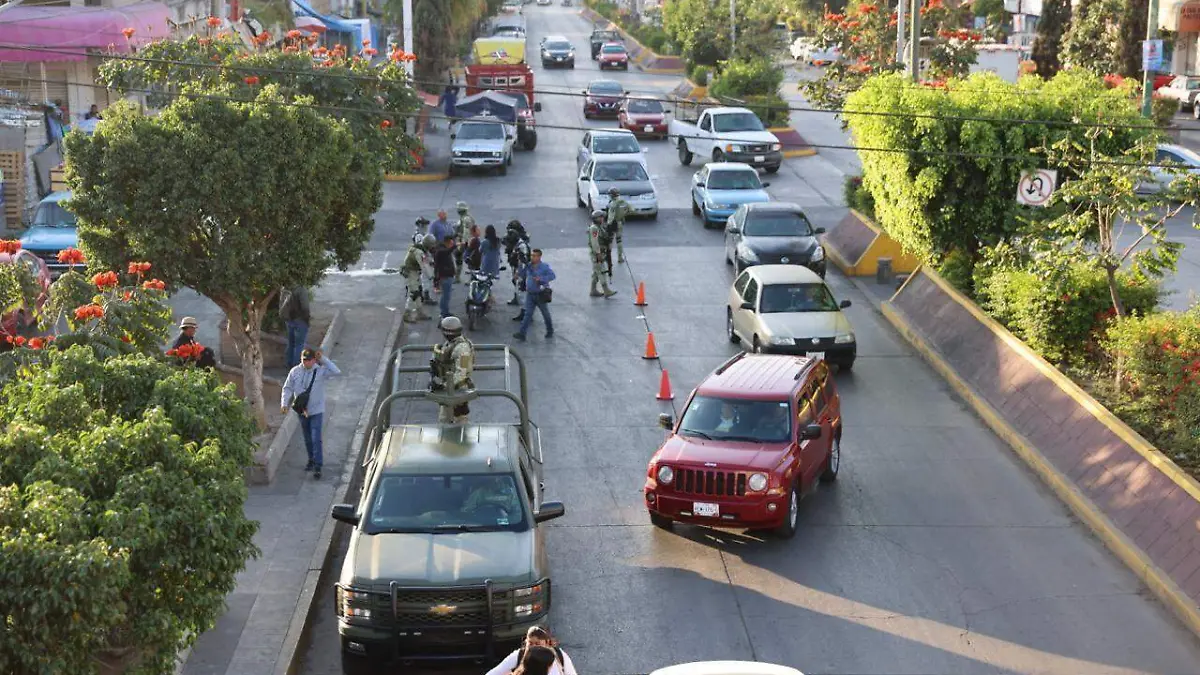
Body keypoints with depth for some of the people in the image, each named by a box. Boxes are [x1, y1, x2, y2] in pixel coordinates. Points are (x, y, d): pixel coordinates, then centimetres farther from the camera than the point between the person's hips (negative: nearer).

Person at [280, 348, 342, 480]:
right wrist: (284, 403, -11)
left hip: (316, 411, -4)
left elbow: (336, 371, -27)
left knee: (316, 439, -9)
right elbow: (287, 388, 1)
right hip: (302, 410, 4)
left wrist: (323, 359, -25)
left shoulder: (321, 371, -12)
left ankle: (317, 467, -6)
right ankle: (311, 459, 37)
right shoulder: (295, 372, -4)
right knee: (307, 439, 18)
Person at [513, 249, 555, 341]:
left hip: (541, 294, -4)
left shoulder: (544, 267, -12)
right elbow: (522, 275, 19)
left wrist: (541, 279, -29)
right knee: (527, 314, -2)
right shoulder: (528, 266, 5)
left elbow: (552, 275, -20)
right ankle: (521, 333, -8)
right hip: (530, 294, 4)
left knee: (545, 314, 13)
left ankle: (550, 331, 33)